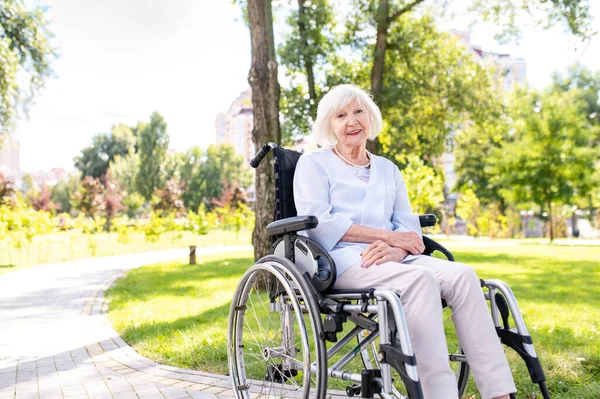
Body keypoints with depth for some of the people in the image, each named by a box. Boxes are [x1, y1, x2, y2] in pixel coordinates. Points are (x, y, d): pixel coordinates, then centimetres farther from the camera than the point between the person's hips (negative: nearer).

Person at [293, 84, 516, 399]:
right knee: (419, 278, -33)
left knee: (462, 274, -23)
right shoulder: (313, 164, 10)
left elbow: (408, 226, 12)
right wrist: (388, 236, -11)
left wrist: (394, 250, -14)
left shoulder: (388, 169, 25)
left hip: (389, 259, 5)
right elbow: (318, 222, -7)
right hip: (341, 260, -5)